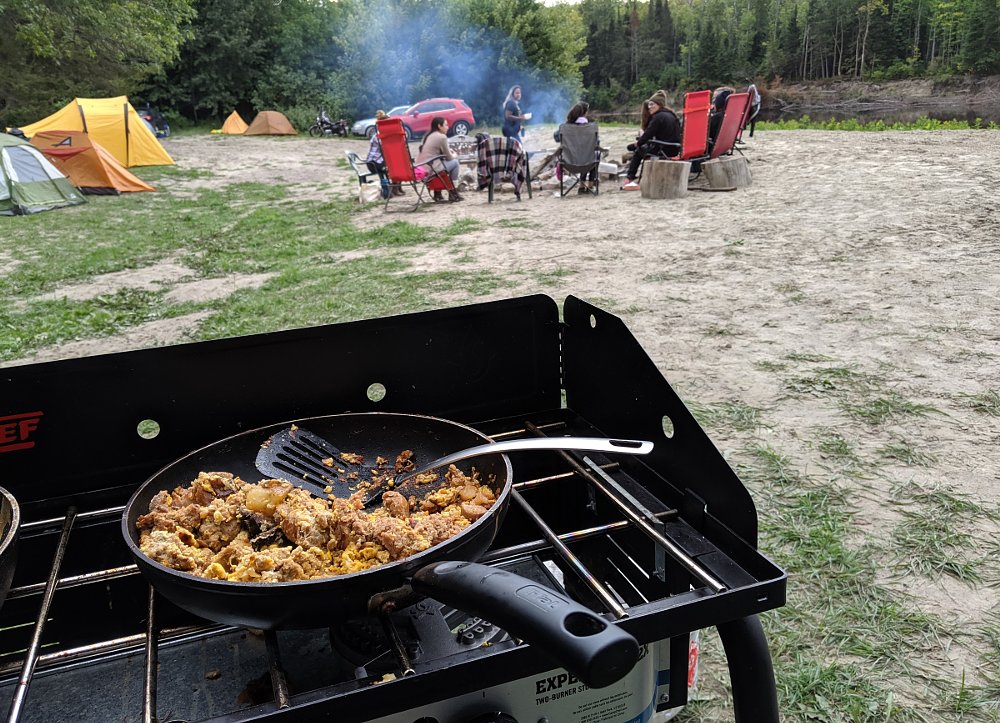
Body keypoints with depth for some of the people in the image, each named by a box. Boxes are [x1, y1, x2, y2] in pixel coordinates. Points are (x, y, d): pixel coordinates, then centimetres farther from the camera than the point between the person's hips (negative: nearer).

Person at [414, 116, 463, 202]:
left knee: (442, 162, 31)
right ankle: (453, 193, 11)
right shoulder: (442, 137, -8)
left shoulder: (427, 135, 17)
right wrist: (454, 155, 20)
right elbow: (449, 157, -1)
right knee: (455, 162, 6)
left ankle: (437, 193, 27)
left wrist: (450, 152, 19)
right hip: (430, 169, -9)